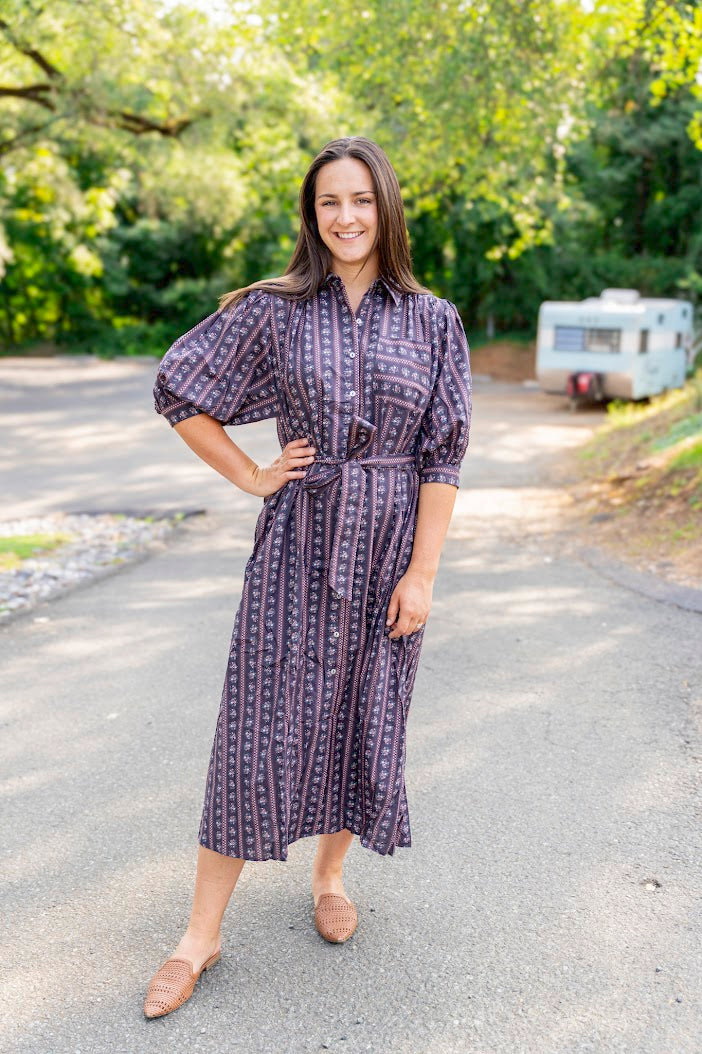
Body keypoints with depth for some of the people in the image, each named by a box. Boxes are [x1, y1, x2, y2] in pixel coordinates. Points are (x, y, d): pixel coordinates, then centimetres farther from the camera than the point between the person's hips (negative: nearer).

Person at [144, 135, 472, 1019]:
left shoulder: (433, 322, 1)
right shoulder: (274, 311, -2)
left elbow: (442, 456, -1)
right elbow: (177, 388, 4)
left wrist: (420, 572, -6)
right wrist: (250, 477, -1)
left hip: (388, 547, 2)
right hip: (297, 541, -1)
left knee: (364, 718, 11)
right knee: (262, 723, 0)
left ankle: (330, 877, 37)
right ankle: (201, 935, 13)